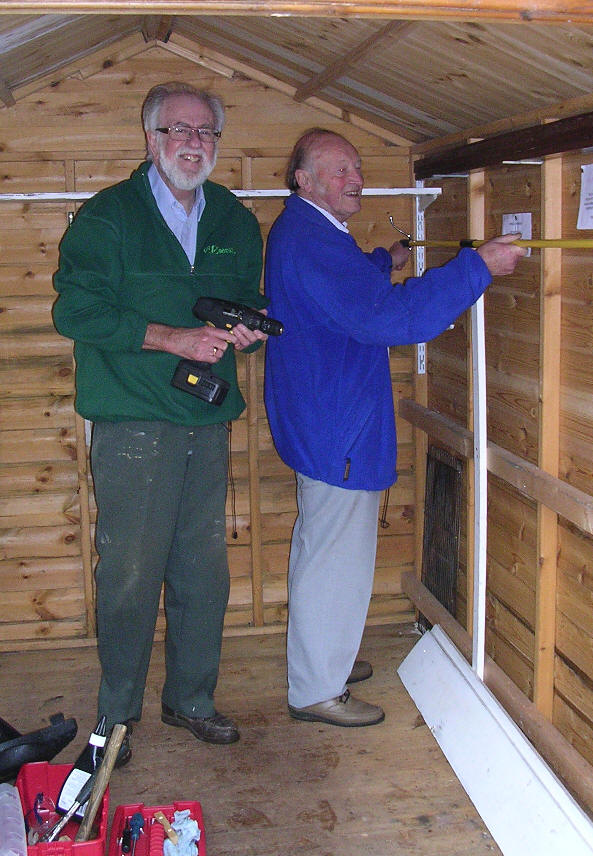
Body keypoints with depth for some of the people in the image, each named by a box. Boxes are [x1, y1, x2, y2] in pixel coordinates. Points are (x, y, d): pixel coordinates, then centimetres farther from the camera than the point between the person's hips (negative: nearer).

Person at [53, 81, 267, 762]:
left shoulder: (235, 221, 14)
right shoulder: (106, 216, -2)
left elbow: (249, 301, 23)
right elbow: (75, 310, -10)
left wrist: (246, 330, -2)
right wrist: (171, 337, -17)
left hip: (208, 424, 5)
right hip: (133, 425, -5)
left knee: (204, 573, 10)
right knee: (130, 575, -1)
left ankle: (190, 700, 28)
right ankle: (116, 714, 17)